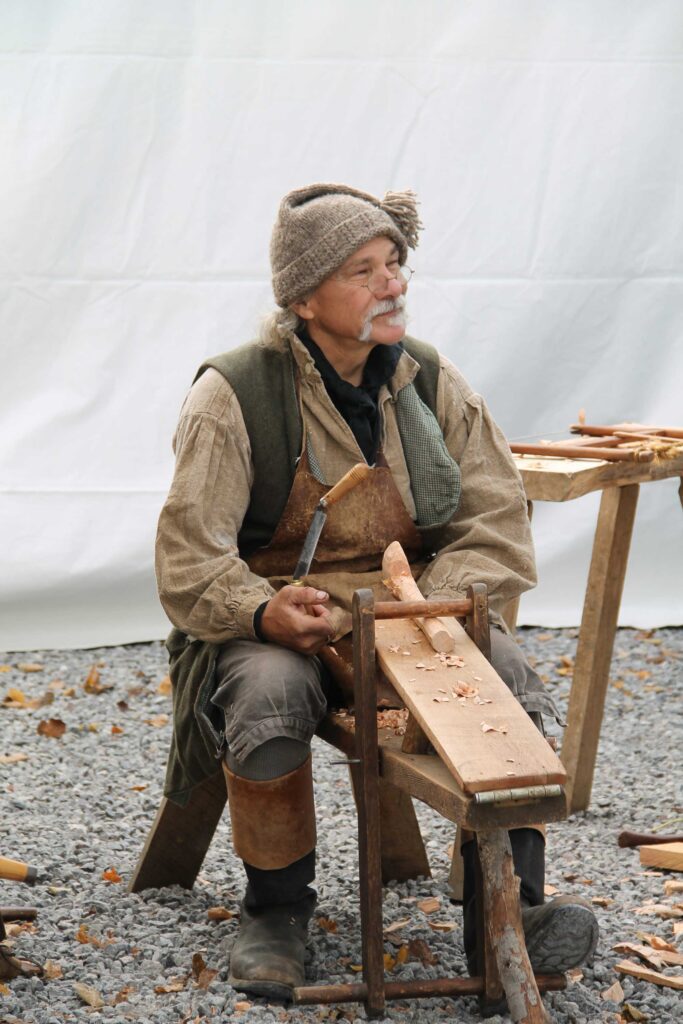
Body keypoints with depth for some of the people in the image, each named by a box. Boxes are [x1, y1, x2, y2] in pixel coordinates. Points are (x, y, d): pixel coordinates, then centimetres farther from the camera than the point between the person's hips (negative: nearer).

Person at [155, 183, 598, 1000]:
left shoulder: (432, 384, 3)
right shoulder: (235, 393, -9)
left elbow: (498, 529, 1)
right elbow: (190, 564, -12)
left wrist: (429, 602, -18)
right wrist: (266, 613, -32)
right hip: (271, 617, -3)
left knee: (510, 682, -25)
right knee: (267, 698, -35)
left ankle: (506, 907, -13)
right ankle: (275, 909, -10)